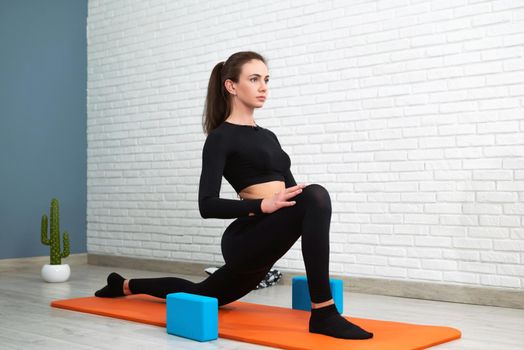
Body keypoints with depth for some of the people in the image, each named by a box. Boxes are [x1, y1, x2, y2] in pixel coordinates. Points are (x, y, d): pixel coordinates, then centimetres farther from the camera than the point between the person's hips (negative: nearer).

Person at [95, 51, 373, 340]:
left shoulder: (268, 136, 17)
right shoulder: (221, 137, -7)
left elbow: (291, 192, 20)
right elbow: (208, 206, -15)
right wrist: (263, 205, -28)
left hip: (263, 242, 8)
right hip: (246, 241, -8)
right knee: (315, 196, -31)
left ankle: (126, 285, 48)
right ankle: (324, 314, -26)